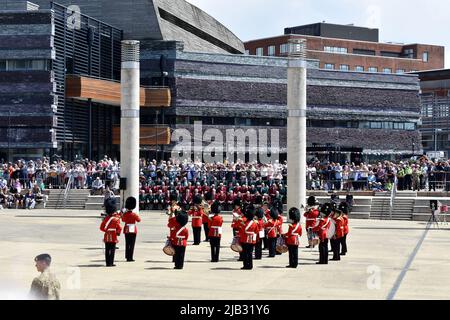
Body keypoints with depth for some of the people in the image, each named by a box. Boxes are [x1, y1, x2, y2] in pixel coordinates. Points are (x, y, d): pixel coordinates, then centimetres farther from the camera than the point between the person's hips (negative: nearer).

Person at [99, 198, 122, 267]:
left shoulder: (106, 218, 2)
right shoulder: (116, 219, -11)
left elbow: (101, 227, 4)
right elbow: (119, 228, -14)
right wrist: (118, 233, 4)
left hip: (106, 237, 4)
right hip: (113, 237, -4)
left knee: (107, 250, 8)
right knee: (112, 250, 0)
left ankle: (107, 262, 10)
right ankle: (111, 263, 0)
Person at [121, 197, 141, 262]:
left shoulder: (125, 214, -5)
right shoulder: (134, 215, -14)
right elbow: (139, 220, 4)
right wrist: (137, 216, 21)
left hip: (126, 230, 3)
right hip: (133, 230, -3)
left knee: (127, 244, 12)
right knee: (132, 244, 1)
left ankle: (127, 257, 16)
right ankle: (130, 257, -2)